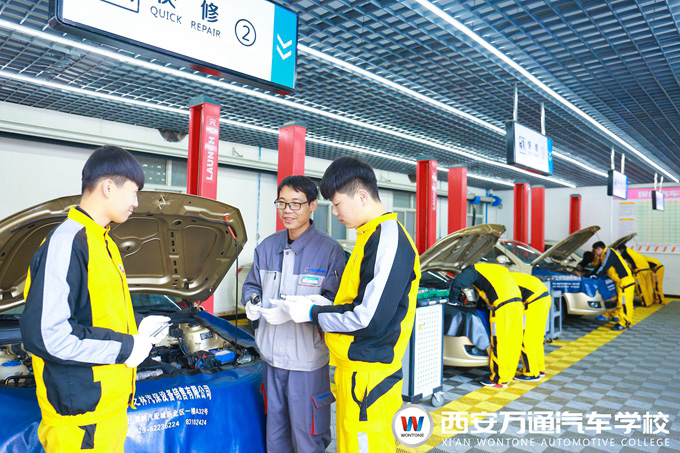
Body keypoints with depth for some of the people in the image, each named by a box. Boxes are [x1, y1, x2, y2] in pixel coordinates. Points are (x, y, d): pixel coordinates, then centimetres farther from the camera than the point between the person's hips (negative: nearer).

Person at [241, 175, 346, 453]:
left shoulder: (329, 250, -9)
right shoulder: (267, 247, 8)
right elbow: (252, 285, 19)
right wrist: (252, 302, -2)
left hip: (307, 360, -5)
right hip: (271, 356, 6)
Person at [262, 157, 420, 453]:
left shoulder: (388, 240, -20)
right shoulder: (370, 236, 12)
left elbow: (370, 319, -24)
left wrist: (312, 314, -12)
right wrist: (316, 307, 5)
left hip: (369, 372, -10)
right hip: (353, 364, 10)